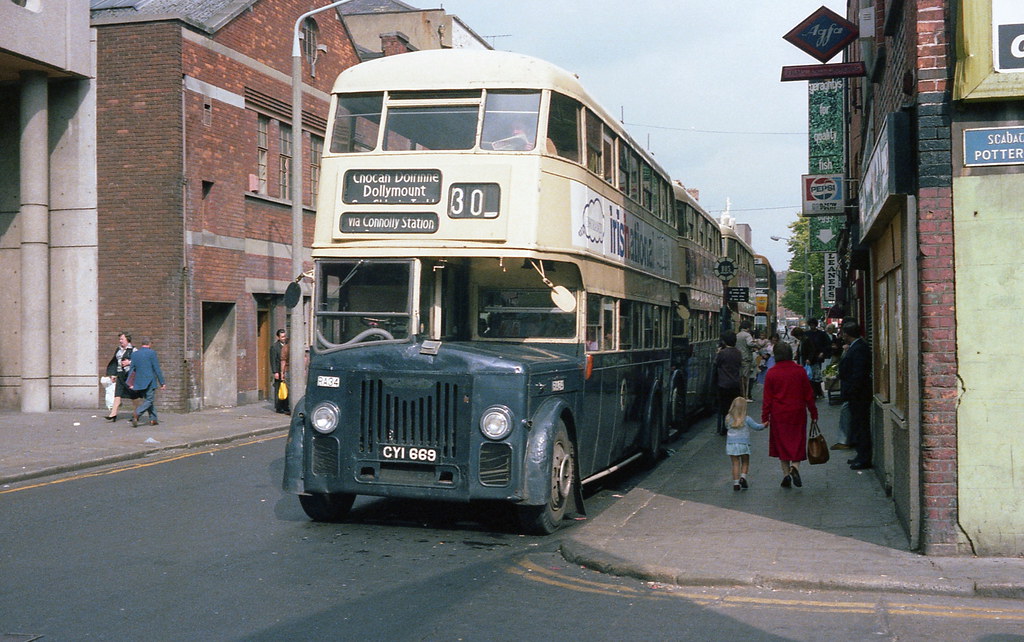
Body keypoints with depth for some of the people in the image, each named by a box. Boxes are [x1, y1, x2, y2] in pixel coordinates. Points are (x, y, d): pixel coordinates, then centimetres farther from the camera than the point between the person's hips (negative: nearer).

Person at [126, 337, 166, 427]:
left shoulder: (134, 354, 8)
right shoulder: (151, 353, -8)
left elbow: (131, 369, 8)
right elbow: (157, 369, -9)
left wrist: (131, 383, 11)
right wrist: (162, 382, -5)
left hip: (139, 382, 6)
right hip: (150, 381, -6)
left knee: (149, 399, 16)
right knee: (149, 400, -3)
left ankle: (153, 419, 17)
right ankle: (137, 413, -24)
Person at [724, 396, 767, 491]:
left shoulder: (728, 419, 1)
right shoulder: (746, 419, -6)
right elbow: (756, 427, 3)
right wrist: (764, 425, 22)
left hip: (731, 443, 2)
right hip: (743, 443, -2)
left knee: (735, 464, 5)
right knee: (745, 463, 15)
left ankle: (736, 483, 0)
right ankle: (743, 477, -5)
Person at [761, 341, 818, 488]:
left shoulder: (771, 373, -6)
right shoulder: (799, 371, -3)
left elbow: (767, 398, -4)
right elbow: (809, 394, 2)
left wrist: (765, 418, 2)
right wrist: (813, 413, 11)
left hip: (779, 415, -1)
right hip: (797, 414, 1)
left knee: (781, 443, 9)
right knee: (797, 442, 9)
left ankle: (786, 474, 7)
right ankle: (795, 466, -14)